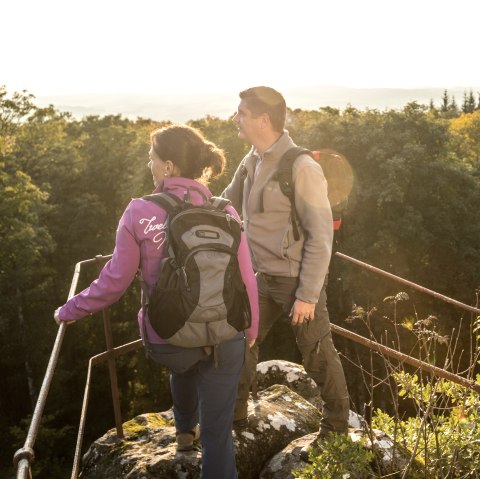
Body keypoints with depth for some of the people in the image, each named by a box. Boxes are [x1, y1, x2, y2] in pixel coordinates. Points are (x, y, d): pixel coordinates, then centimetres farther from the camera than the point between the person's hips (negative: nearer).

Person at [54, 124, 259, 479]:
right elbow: (246, 281, -1)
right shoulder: (225, 213, -5)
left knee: (182, 365, 39)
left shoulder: (139, 213, -11)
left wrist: (70, 311, 11)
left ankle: (185, 431, 58)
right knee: (218, 431, 13)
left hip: (165, 340, 1)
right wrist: (251, 329, 17)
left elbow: (115, 281, -5)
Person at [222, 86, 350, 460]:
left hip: (298, 280, -7)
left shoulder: (301, 168, -20)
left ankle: (336, 426, 31)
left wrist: (308, 296, -20)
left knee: (318, 357, 8)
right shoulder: (252, 160, 4)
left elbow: (321, 235, -20)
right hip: (266, 277, 7)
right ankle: (235, 416, 34)